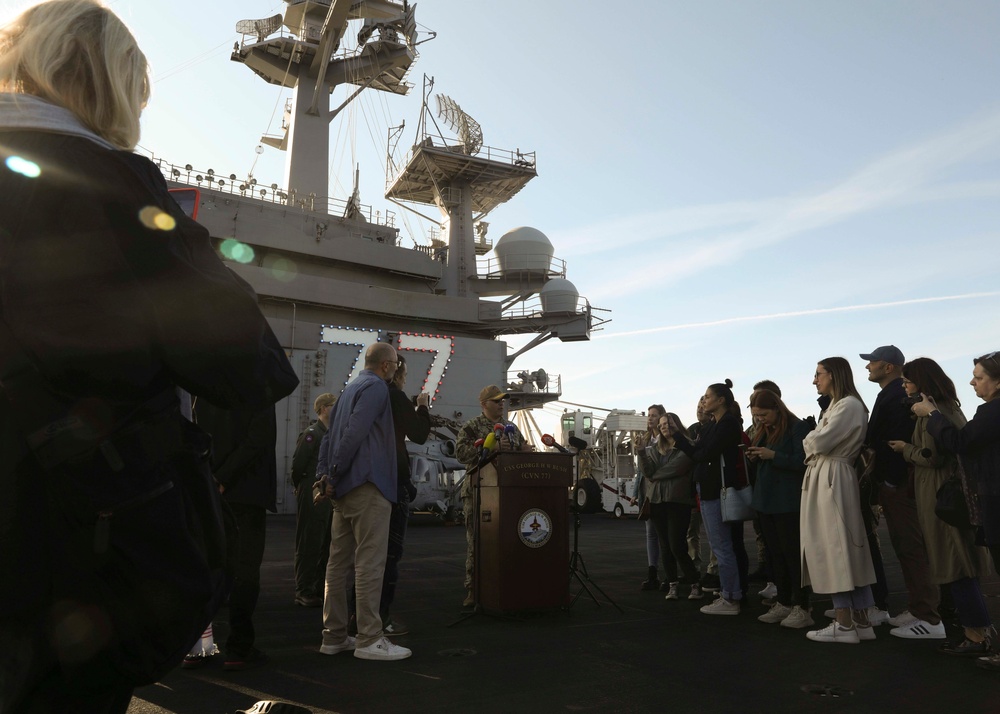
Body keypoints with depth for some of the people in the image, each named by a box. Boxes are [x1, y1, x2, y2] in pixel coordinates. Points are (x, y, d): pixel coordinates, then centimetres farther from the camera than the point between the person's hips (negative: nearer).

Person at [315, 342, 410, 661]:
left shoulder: (351, 388, 21)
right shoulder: (376, 387, -8)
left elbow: (330, 434, 18)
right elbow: (354, 434, -18)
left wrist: (324, 473, 10)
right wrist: (335, 474, -12)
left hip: (344, 490, 10)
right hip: (368, 485, -10)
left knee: (338, 562, 10)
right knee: (370, 563, -7)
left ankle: (334, 636, 16)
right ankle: (369, 640, -4)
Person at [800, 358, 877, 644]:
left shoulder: (849, 405, -11)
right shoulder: (836, 406, 21)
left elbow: (820, 442, -17)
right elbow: (817, 444, 20)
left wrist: (810, 438, 2)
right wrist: (814, 442, 1)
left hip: (832, 479, -10)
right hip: (822, 478, 10)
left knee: (834, 549, -6)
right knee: (843, 551, 10)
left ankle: (845, 624, -1)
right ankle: (861, 621, 14)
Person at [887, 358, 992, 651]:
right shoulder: (951, 407, 13)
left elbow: (930, 457, -20)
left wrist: (905, 448, -3)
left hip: (938, 495, -10)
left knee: (952, 564, -2)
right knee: (960, 561, 16)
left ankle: (976, 632, 4)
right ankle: (980, 624, 23)